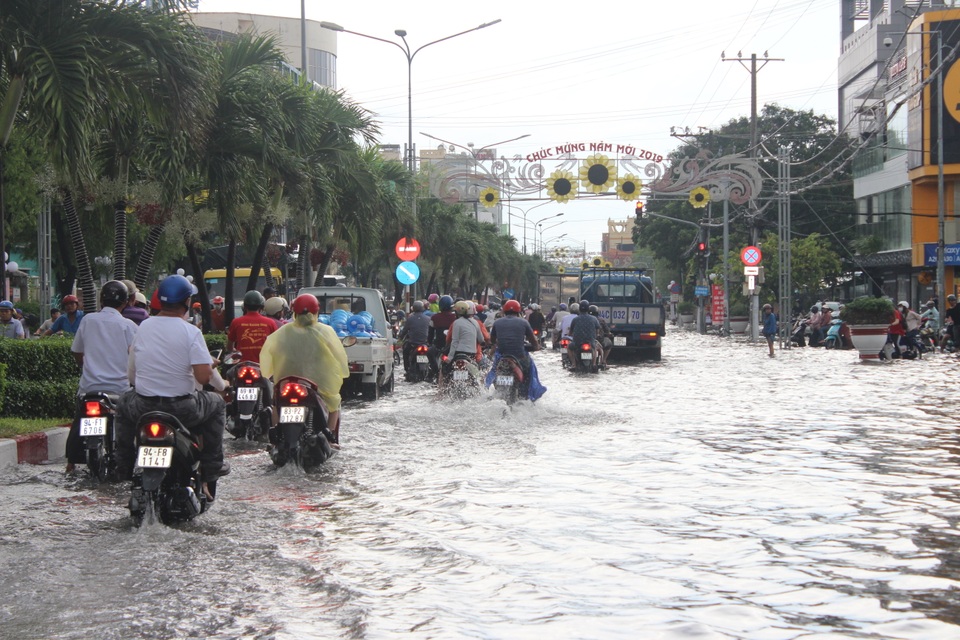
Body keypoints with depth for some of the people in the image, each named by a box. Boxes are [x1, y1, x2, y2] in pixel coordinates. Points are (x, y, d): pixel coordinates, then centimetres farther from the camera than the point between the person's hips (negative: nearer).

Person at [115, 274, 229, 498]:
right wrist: (211, 365, 4)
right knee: (216, 402, 26)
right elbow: (204, 376, -19)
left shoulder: (143, 327, 2)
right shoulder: (191, 332, -12)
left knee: (124, 402, 36)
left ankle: (124, 467, 34)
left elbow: (131, 375, 9)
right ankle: (211, 467, 24)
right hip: (182, 410, -3)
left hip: (142, 409, 3)